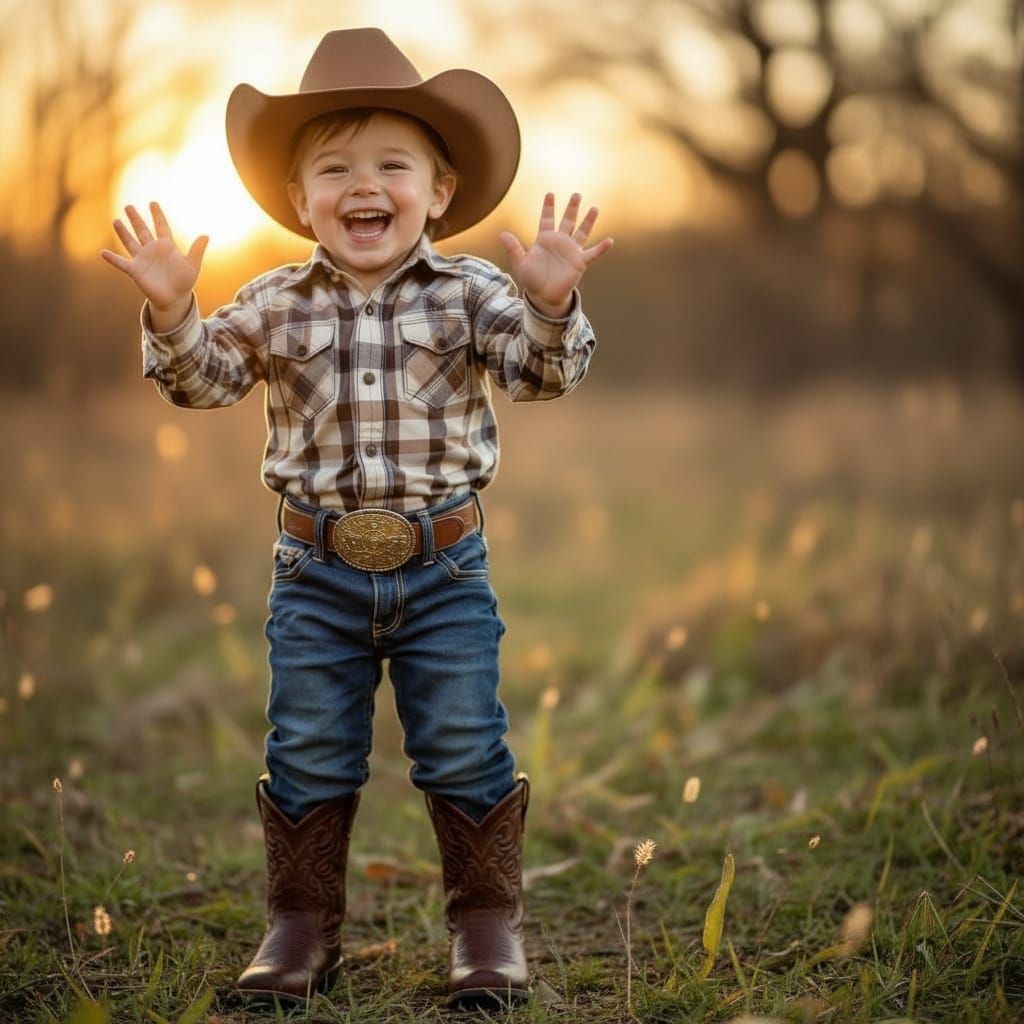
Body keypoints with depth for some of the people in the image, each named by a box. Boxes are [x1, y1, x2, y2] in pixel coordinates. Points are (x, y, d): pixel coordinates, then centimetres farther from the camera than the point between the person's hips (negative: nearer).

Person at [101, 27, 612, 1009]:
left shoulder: (471, 293, -3)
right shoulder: (276, 305, 0)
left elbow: (543, 373, -12)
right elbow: (201, 377, -1)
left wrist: (551, 305, -31)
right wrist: (170, 312, -19)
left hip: (443, 566, -1)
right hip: (316, 568, 2)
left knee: (465, 754, 6)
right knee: (307, 760, 10)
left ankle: (487, 922, 22)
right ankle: (302, 923, 26)